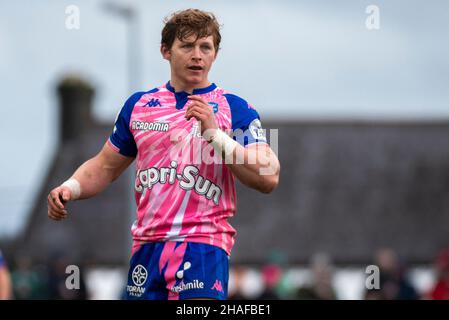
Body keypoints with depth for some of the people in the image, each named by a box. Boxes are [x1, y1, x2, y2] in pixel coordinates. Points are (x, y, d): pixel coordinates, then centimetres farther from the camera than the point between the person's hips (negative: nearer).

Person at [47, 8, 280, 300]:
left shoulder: (236, 109, 1)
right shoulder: (139, 104, 14)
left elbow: (269, 179, -9)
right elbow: (105, 167, 24)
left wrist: (215, 133, -16)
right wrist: (70, 189, 4)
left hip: (203, 245, -4)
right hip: (146, 244, 4)